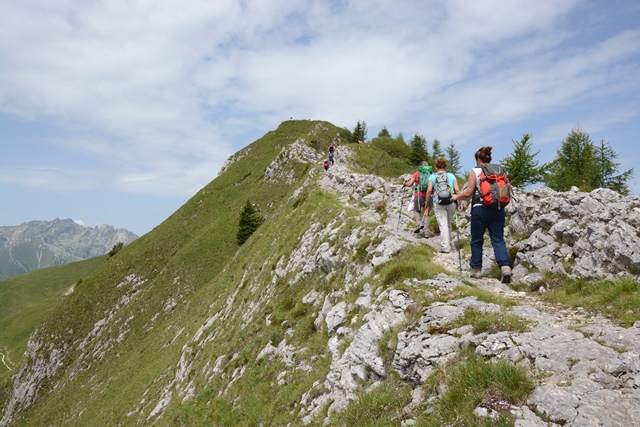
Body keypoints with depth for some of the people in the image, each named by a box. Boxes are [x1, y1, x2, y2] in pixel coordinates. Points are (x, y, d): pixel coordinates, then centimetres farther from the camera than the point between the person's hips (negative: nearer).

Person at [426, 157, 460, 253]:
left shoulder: (433, 176, 2)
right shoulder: (451, 176, 7)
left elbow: (429, 191, -8)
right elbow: (457, 190, 0)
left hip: (438, 204, -2)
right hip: (451, 203, 2)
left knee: (443, 225, 0)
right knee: (448, 225, 18)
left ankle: (445, 247, -3)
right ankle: (448, 243, 31)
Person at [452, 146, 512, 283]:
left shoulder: (475, 171, -2)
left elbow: (469, 193, -7)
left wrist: (456, 197, 10)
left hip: (480, 209, -3)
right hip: (498, 210, 4)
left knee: (476, 241, 9)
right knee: (498, 240, 3)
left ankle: (476, 269, 17)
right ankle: (505, 267, -15)